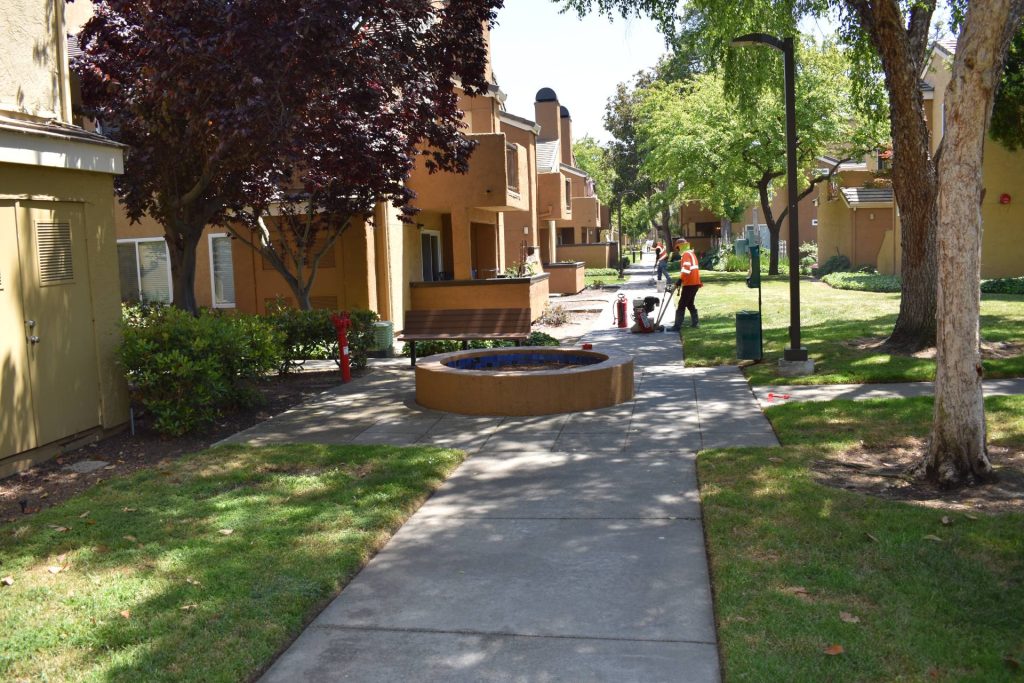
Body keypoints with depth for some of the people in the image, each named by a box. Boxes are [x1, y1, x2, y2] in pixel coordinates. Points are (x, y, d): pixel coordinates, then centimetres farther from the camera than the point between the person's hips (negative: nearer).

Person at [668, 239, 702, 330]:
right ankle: (695, 322, 24)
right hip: (695, 283, 10)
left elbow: (686, 268, -24)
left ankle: (677, 326, -12)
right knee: (690, 303, 21)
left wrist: (681, 279, -28)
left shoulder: (686, 254, -10)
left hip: (689, 284, -10)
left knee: (682, 305, -10)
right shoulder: (691, 254, 20)